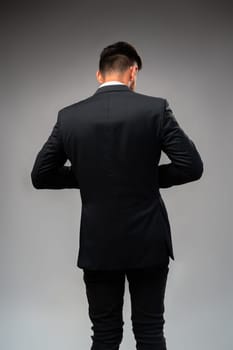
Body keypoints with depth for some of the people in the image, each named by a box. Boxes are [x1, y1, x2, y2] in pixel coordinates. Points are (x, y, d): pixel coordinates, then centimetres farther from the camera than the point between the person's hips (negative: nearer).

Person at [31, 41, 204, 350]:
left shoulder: (69, 116, -2)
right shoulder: (155, 108, -8)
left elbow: (40, 175, 2)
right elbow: (191, 166, -11)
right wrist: (150, 177, 4)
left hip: (97, 244, 2)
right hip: (148, 242, -1)